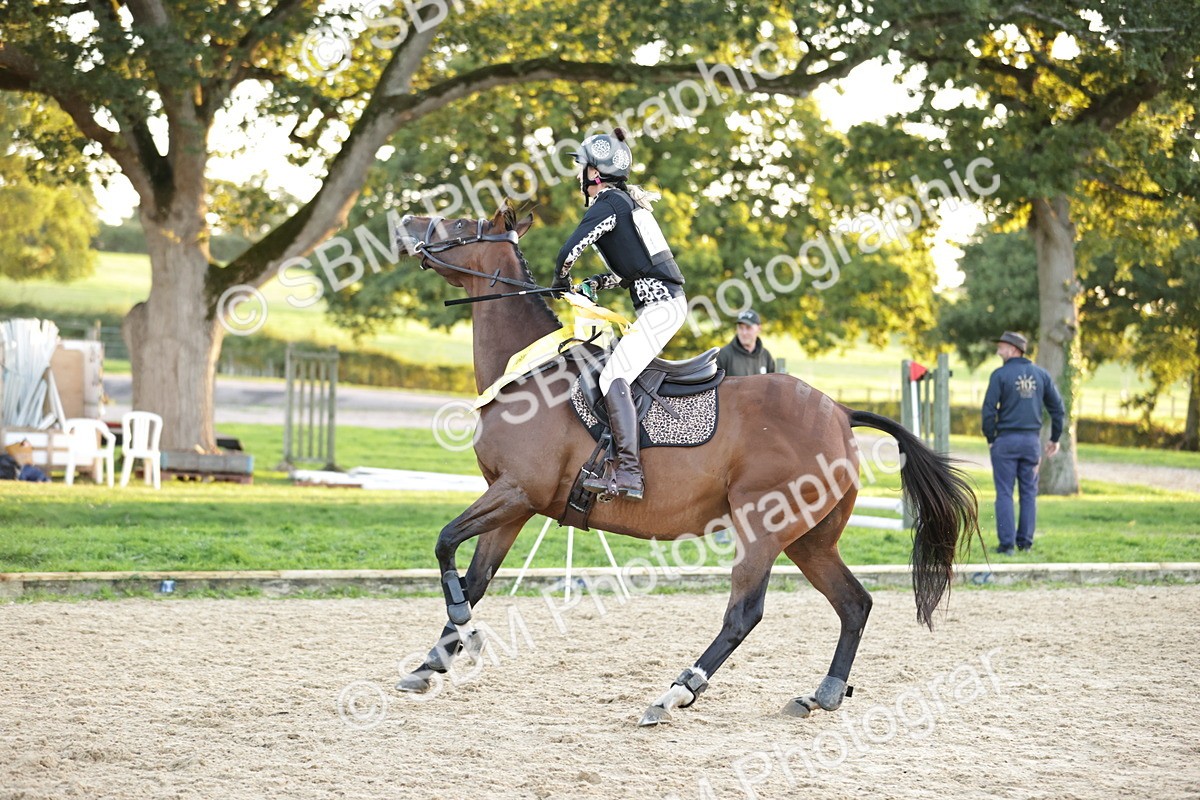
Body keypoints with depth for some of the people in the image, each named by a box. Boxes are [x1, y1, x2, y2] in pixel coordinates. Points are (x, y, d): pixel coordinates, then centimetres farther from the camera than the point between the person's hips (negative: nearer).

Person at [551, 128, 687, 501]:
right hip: (667, 299, 10)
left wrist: (561, 282, 3)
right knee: (619, 371, 18)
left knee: (614, 377, -18)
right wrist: (597, 284, 15)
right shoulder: (629, 199, 20)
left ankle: (629, 474, -29)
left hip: (659, 305, -10)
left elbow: (570, 251, -18)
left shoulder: (607, 203, -9)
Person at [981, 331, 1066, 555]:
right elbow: (1057, 407, 8)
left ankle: (1006, 543, -4)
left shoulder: (1000, 375, -7)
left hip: (1006, 439, -4)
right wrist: (1055, 438, 16)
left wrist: (990, 438, 0)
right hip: (1031, 440, 4)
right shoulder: (1041, 374, 6)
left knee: (1004, 493, 0)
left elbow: (989, 409, -11)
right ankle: (1025, 541, 10)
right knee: (1029, 492, 11)